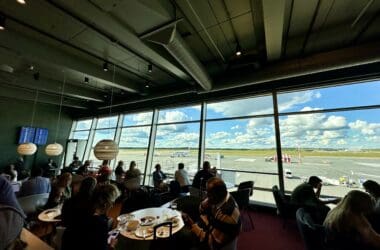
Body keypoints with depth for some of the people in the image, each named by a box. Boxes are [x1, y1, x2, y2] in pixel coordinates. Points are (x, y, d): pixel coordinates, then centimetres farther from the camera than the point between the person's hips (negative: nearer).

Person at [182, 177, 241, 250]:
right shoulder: (217, 198, -14)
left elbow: (212, 242, -27)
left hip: (213, 244, -6)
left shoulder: (227, 214, -36)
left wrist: (192, 226, -30)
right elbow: (201, 211, 2)